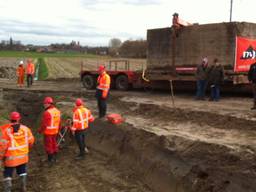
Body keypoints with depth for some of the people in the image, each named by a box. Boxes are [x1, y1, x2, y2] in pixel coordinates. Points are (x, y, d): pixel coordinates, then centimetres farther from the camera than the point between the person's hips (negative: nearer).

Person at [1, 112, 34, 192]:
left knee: (8, 173, 9)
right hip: (23, 155, 3)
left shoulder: (6, 130, -17)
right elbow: (31, 140, 4)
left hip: (11, 157, -3)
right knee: (22, 171, 21)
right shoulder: (25, 128, -7)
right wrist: (28, 146, 25)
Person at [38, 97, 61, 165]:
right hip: (55, 131, 8)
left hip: (48, 132, -7)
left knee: (48, 146, 4)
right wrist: (58, 129, 21)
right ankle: (54, 158, 30)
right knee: (54, 144, 19)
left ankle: (50, 160, 11)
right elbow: (59, 122, 10)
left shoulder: (47, 112, -22)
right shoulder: (57, 111, 3)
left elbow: (44, 124, -19)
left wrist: (40, 130, -6)